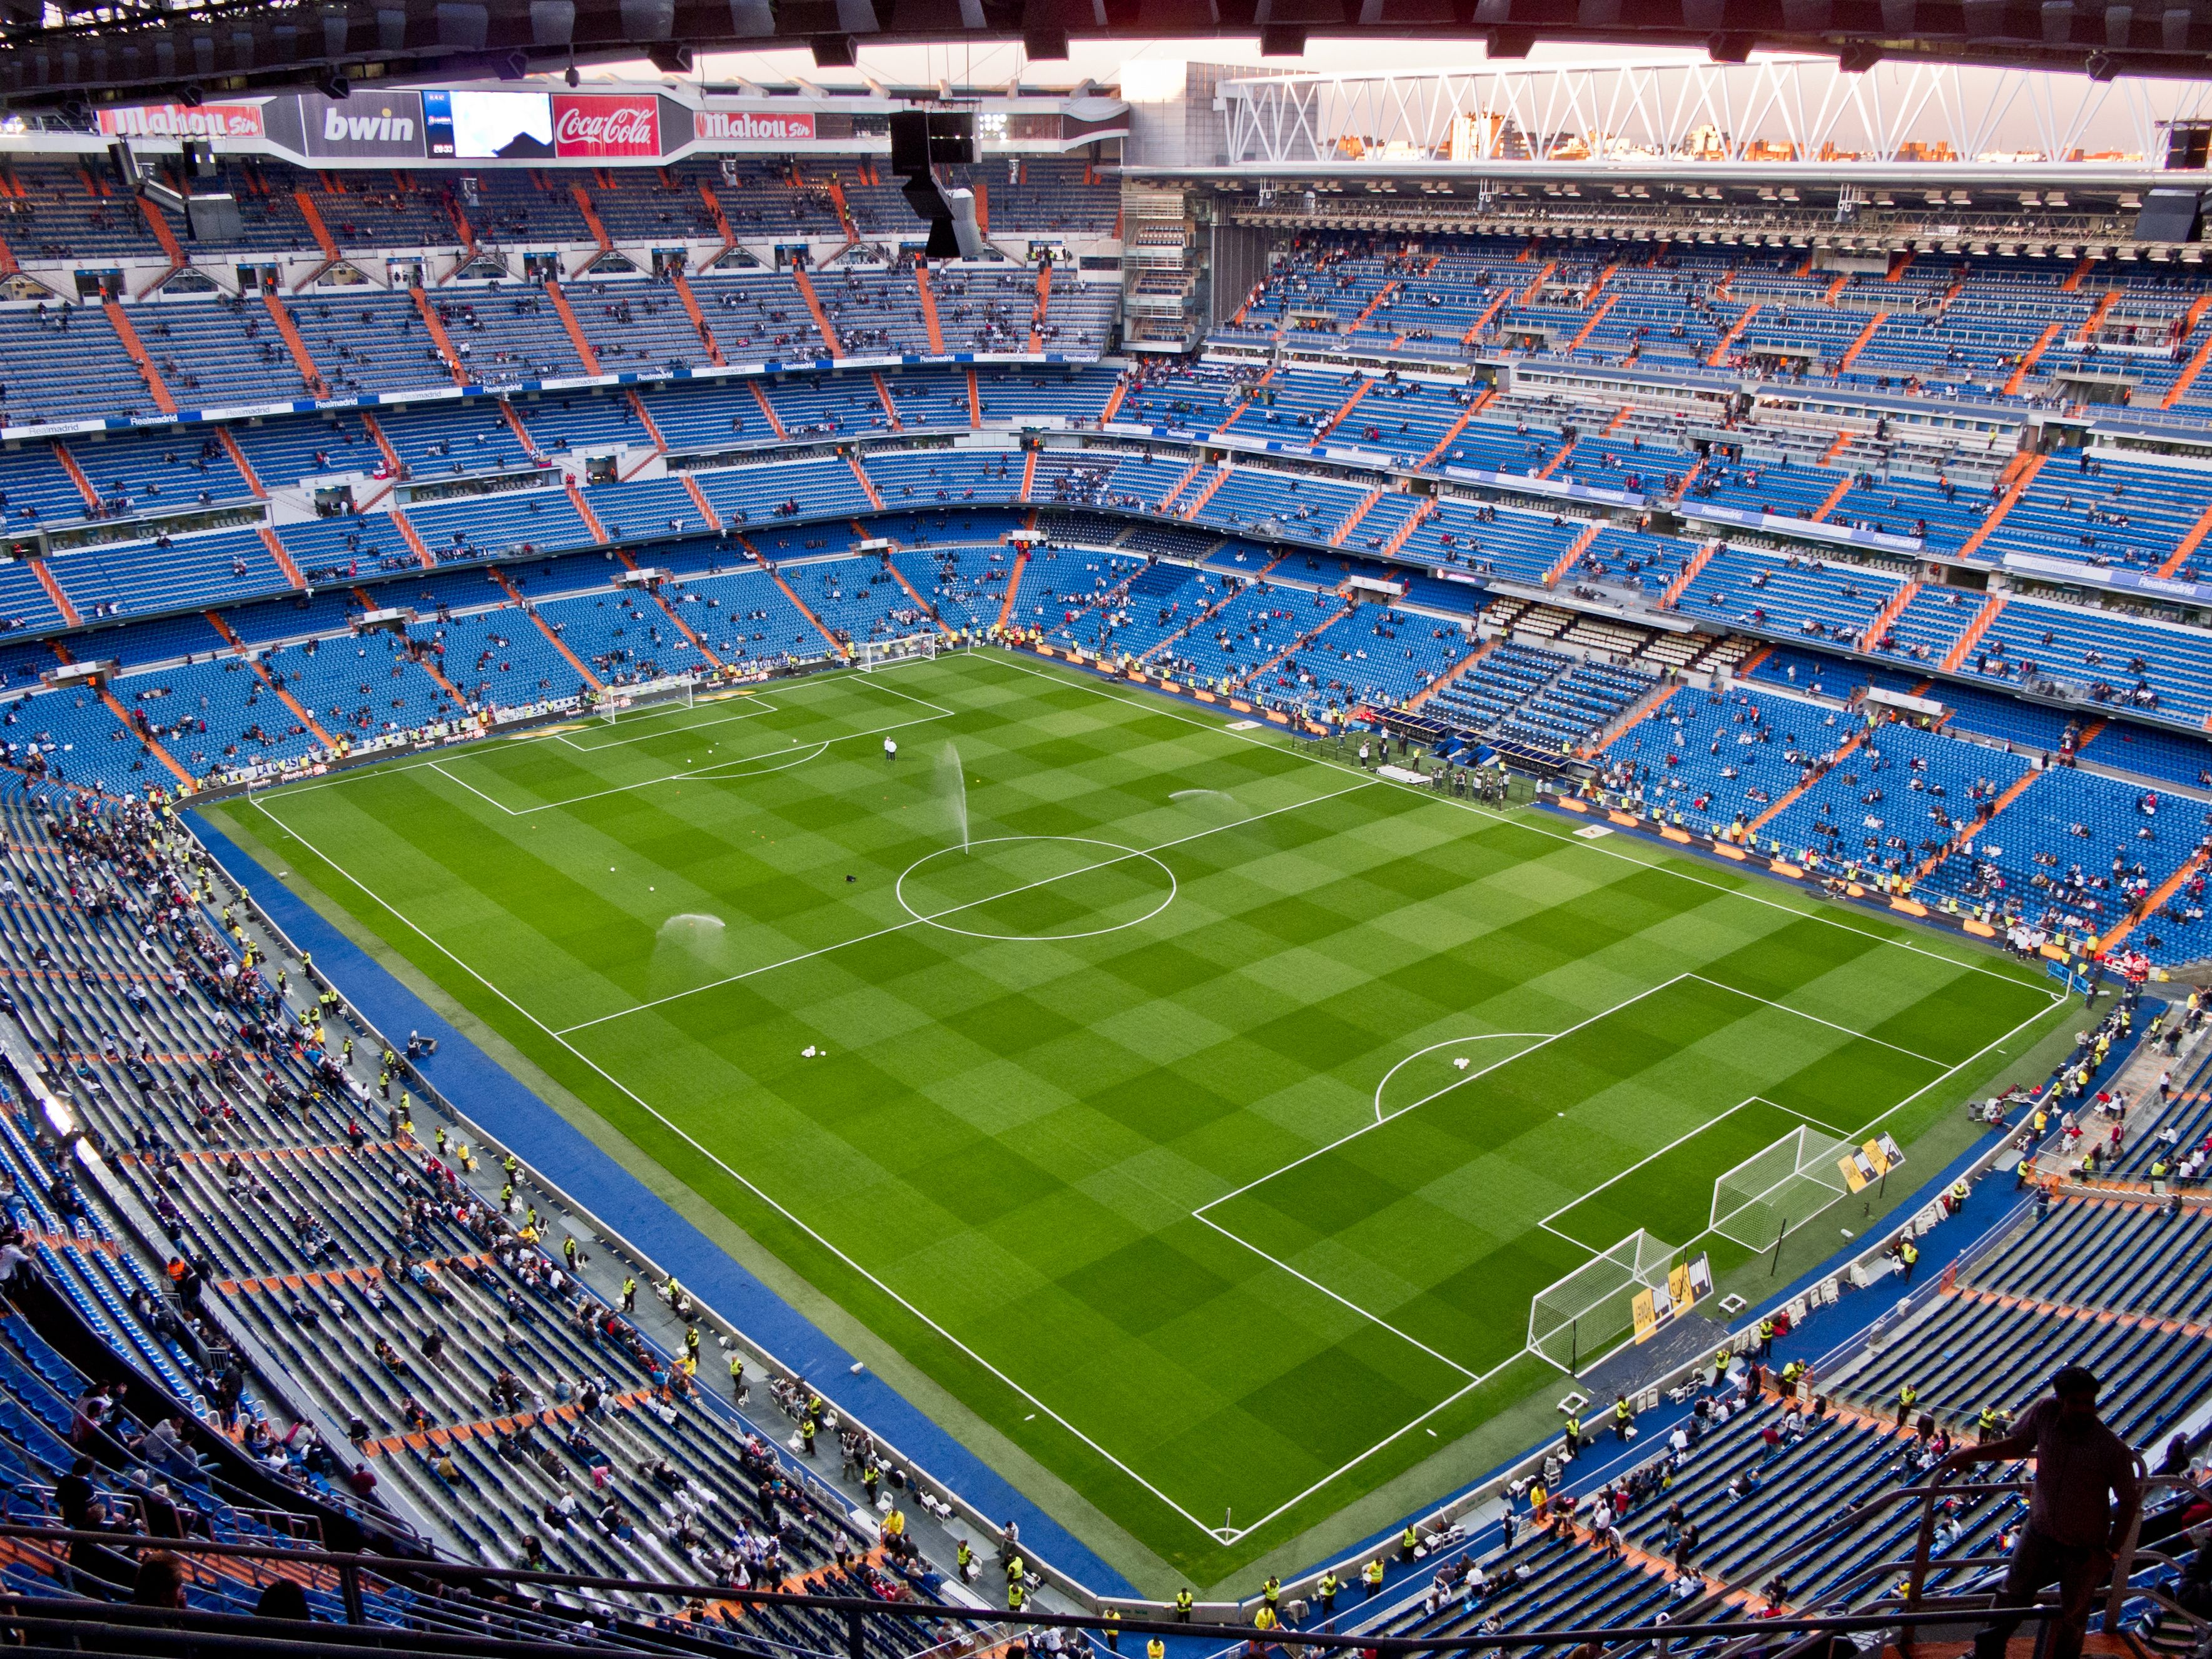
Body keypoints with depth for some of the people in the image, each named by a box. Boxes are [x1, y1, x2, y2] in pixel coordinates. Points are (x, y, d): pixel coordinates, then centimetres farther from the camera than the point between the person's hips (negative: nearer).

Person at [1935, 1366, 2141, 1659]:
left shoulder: (2114, 1450, -29)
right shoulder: (2045, 1412, -21)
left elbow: (2129, 1501, -13)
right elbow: (2018, 1446, -2)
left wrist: (2110, 1552, -10)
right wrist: (1970, 1454, -8)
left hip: (2084, 1547, -3)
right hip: (2039, 1530, 3)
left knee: (2072, 1617, 19)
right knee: (2014, 1594, 21)